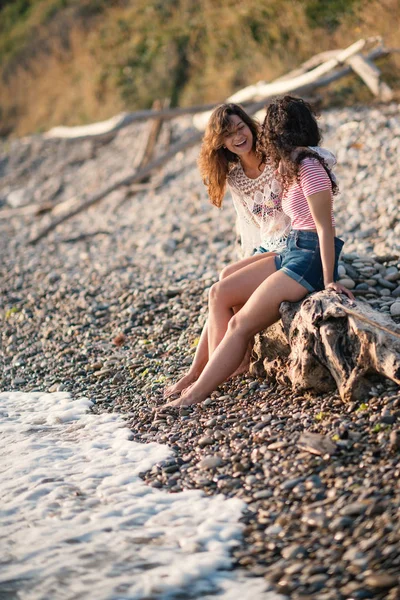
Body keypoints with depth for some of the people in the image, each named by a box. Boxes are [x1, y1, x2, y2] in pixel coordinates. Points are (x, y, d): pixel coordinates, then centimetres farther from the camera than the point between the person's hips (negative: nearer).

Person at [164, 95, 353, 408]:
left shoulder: (309, 166, -16)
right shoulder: (293, 164, 13)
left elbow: (325, 227, -18)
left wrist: (328, 280, -18)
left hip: (312, 257, -10)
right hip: (292, 251, 10)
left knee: (240, 325, -14)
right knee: (220, 292, 2)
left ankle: (194, 396, -10)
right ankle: (213, 376, -2)